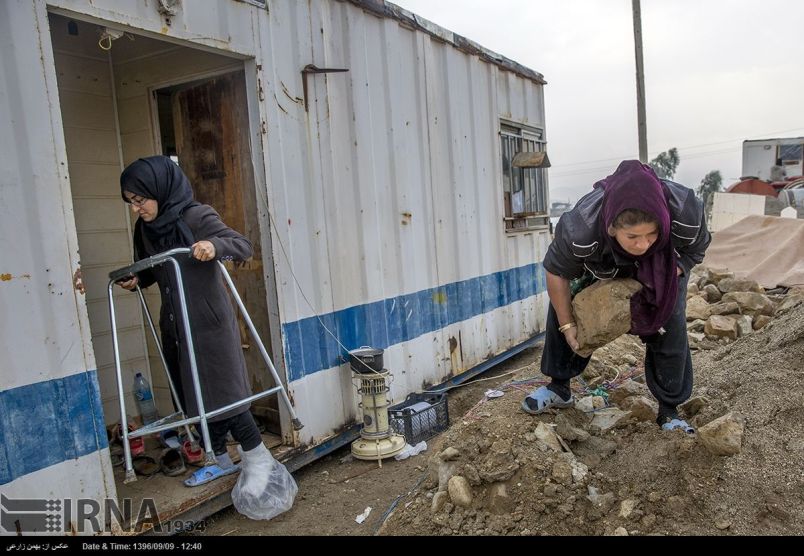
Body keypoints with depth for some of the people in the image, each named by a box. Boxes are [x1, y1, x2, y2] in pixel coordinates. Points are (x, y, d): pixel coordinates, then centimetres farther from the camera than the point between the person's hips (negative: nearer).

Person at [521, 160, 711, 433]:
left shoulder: (686, 213, -40)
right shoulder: (580, 229, -45)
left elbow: (695, 250, -16)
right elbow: (556, 273, -26)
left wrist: (651, 286, -28)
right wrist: (567, 326, -18)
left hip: (666, 268, 0)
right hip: (605, 271, 0)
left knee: (669, 330, -11)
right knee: (562, 307, -6)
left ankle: (669, 411, 9)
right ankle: (559, 388, 13)